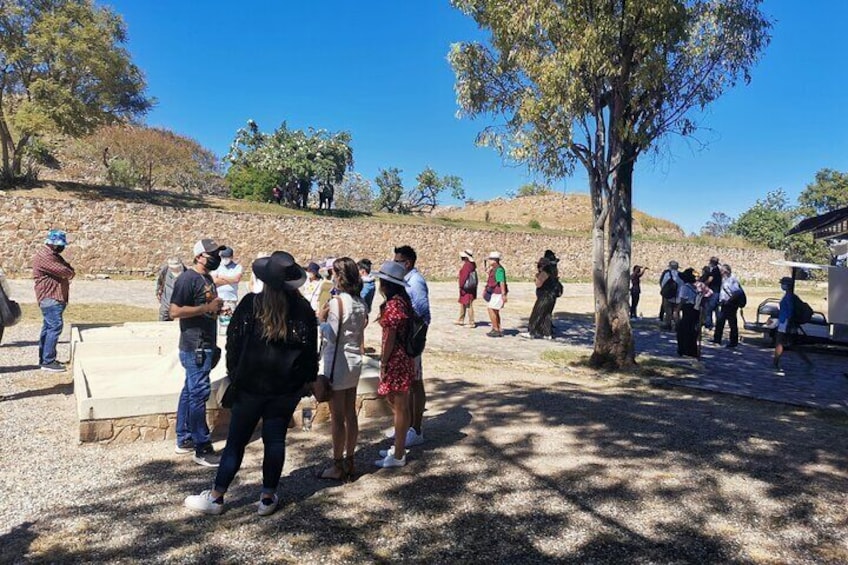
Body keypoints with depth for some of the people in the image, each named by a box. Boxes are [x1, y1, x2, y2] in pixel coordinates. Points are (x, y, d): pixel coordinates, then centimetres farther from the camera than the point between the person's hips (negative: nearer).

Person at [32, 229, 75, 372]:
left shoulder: (54, 255, 19)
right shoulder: (44, 256, -15)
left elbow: (68, 267, 14)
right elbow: (64, 272, -20)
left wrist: (69, 272, -8)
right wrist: (70, 273, 1)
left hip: (56, 297, 11)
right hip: (50, 297, -11)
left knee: (48, 327, 14)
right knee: (55, 326, -16)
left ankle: (44, 358, 21)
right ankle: (48, 361, -16)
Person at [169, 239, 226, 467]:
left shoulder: (207, 278, 14)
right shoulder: (188, 279, -14)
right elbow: (175, 311, -20)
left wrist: (217, 307, 11)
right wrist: (207, 308, -21)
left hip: (204, 346, 10)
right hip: (195, 347, -10)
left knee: (190, 392, 16)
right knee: (199, 393, -6)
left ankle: (184, 440, 26)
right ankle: (202, 449, -1)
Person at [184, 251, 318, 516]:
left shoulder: (250, 305, -9)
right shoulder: (303, 311, -4)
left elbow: (234, 342, -5)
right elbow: (311, 351, 1)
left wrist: (234, 374, 7)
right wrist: (307, 378, 12)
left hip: (251, 384, -1)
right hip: (287, 387, 1)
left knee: (236, 440, 9)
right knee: (275, 440, 9)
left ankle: (216, 496, 18)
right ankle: (268, 498, 17)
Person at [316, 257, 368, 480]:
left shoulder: (337, 301, -17)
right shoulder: (360, 301, 6)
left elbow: (331, 335, -19)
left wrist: (321, 319, -4)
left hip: (338, 363, -8)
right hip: (355, 361, 8)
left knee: (337, 417, 2)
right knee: (351, 415, 14)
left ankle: (338, 466, 11)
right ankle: (349, 461, 24)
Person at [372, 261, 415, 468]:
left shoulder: (393, 305, -20)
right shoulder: (402, 301, 9)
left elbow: (389, 338, -19)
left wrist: (383, 364, -12)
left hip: (395, 360, -10)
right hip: (403, 358, 10)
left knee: (399, 407, 1)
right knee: (399, 405, 20)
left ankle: (398, 456, 12)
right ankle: (399, 447, 34)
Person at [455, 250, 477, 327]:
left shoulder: (467, 265, -20)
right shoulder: (471, 264, 12)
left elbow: (464, 277, -23)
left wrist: (461, 286, -16)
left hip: (466, 289, -11)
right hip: (467, 288, 11)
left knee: (469, 305, -5)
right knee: (462, 303, 20)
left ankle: (471, 323, 0)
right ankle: (461, 320, 30)